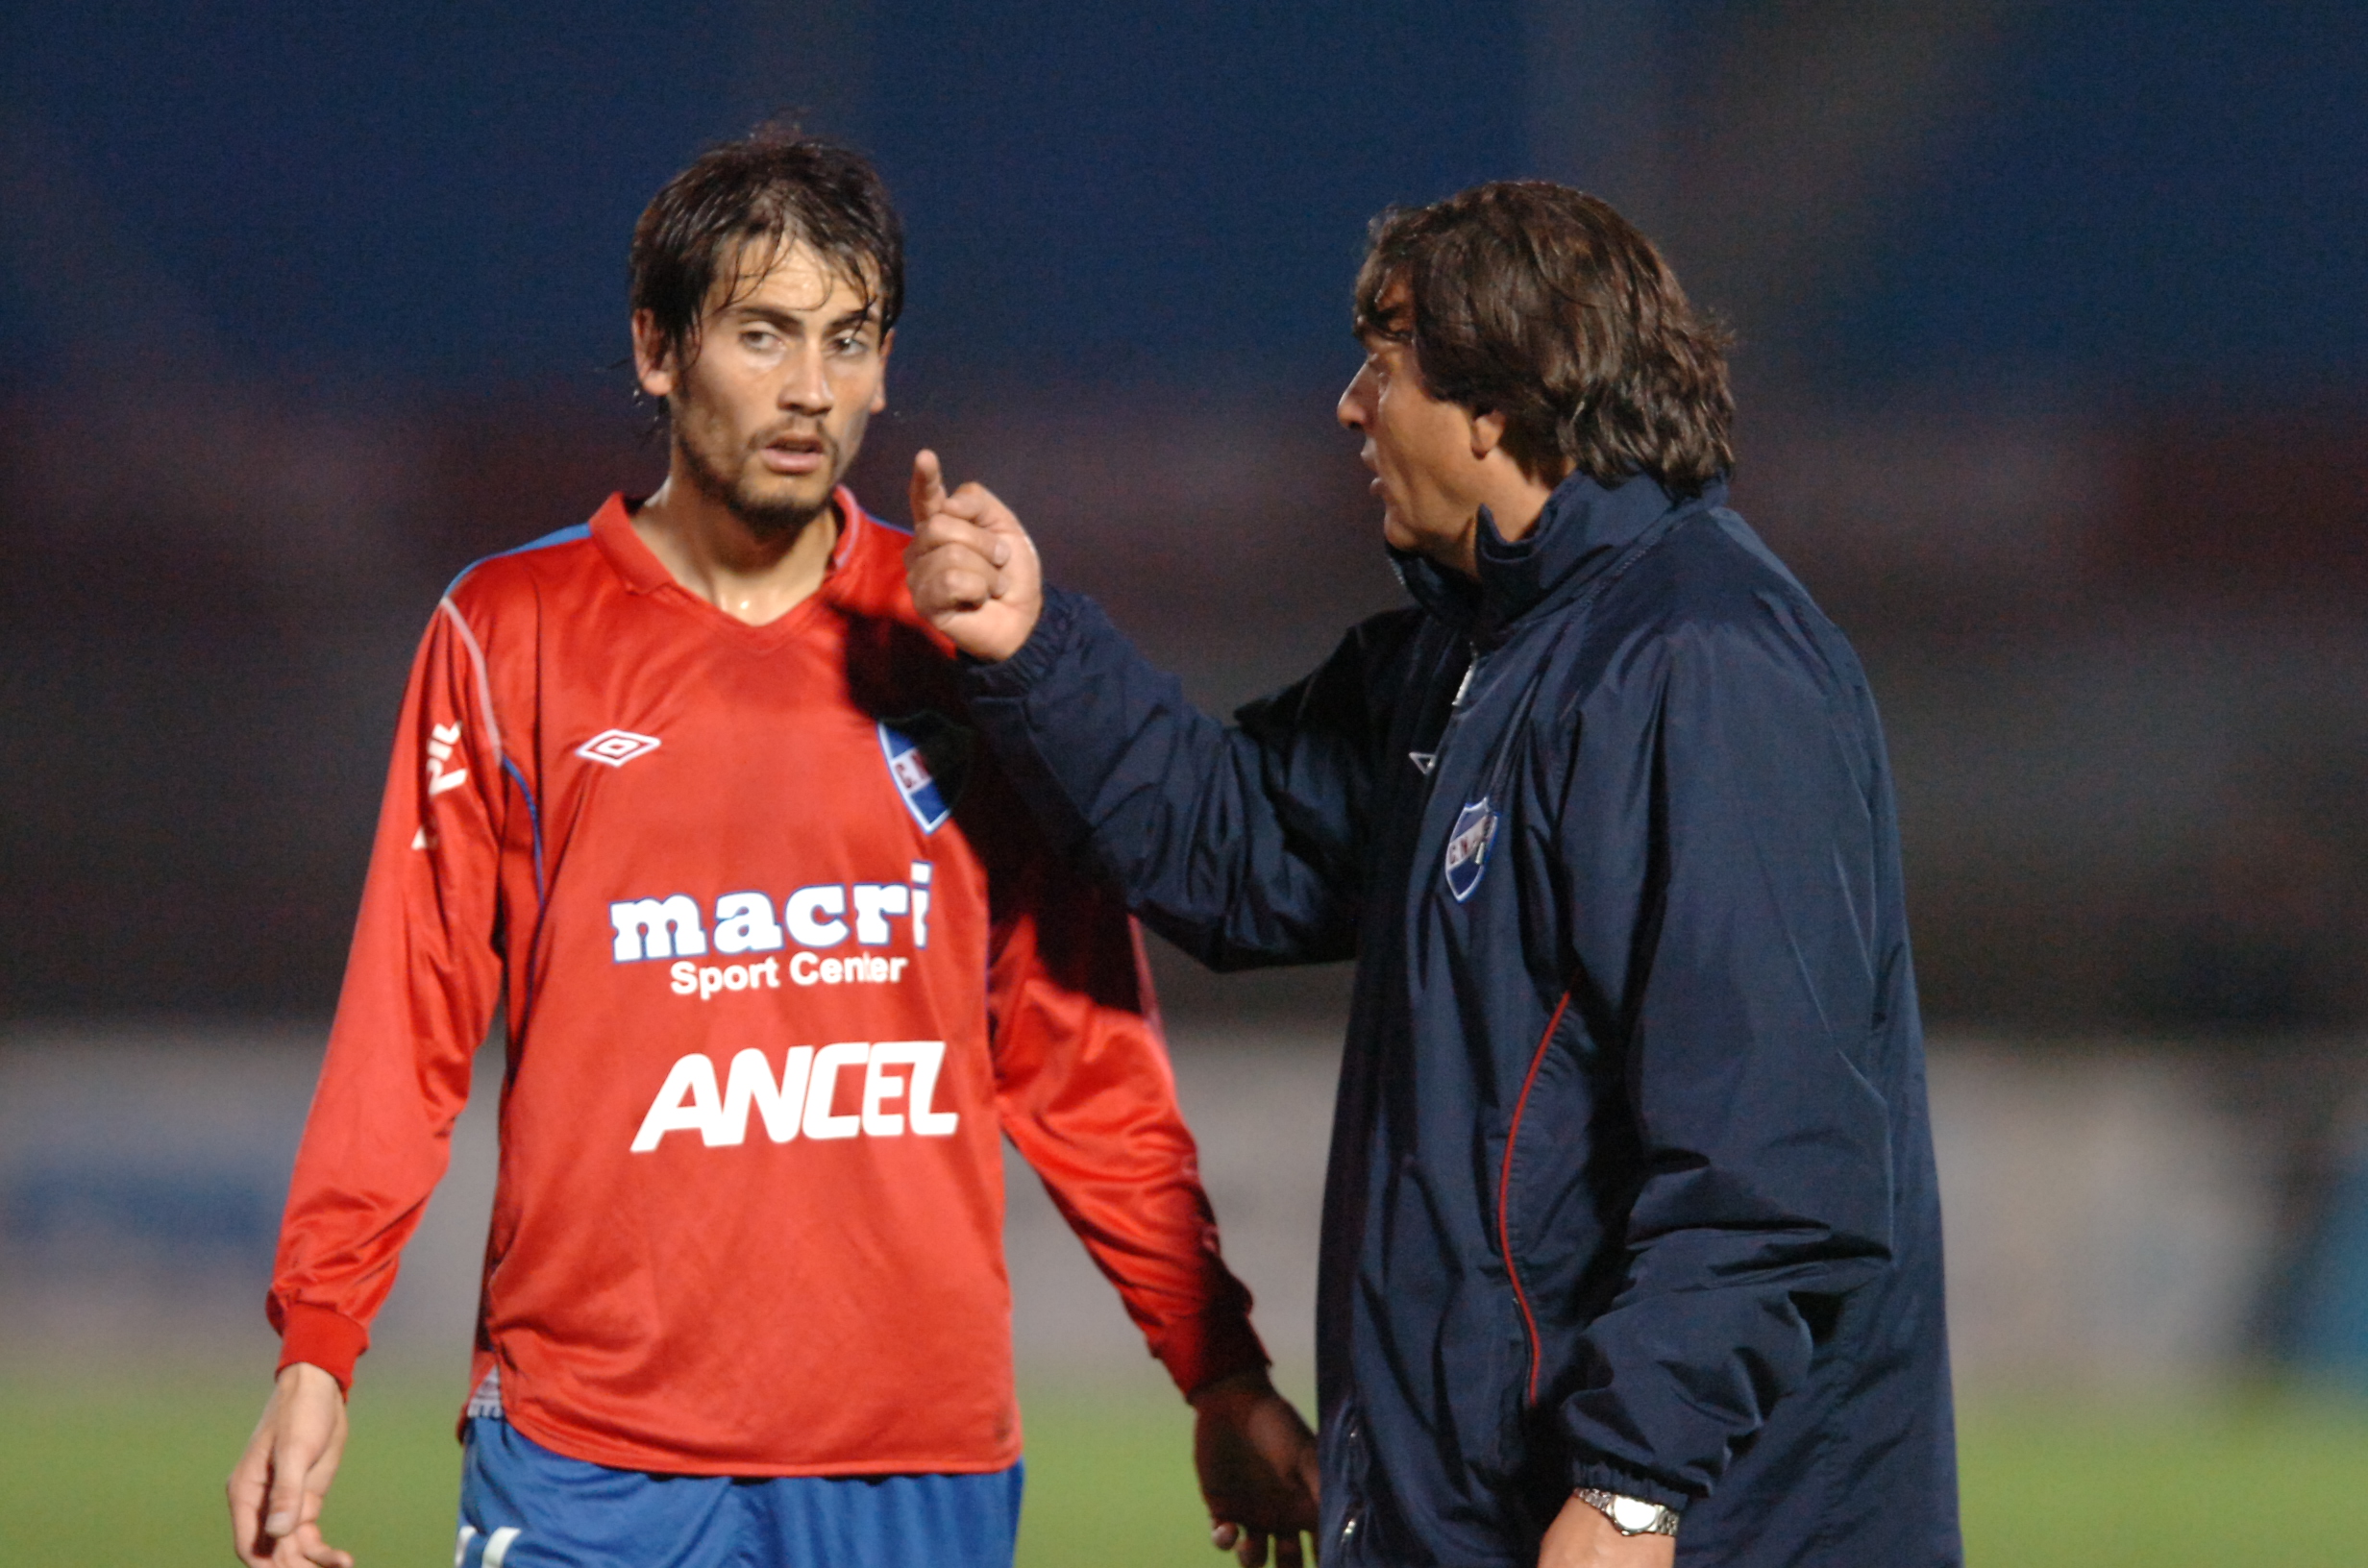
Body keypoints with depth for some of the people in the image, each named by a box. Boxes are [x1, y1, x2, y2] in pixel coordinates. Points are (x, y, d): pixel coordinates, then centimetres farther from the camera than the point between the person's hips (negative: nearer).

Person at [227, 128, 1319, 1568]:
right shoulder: (512, 638, 5)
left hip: (922, 1449, 1)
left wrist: (1222, 1376, 6)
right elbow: (411, 1025, 3)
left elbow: (1085, 1047, 11)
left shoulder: (966, 644, 9)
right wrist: (317, 1355, -5)